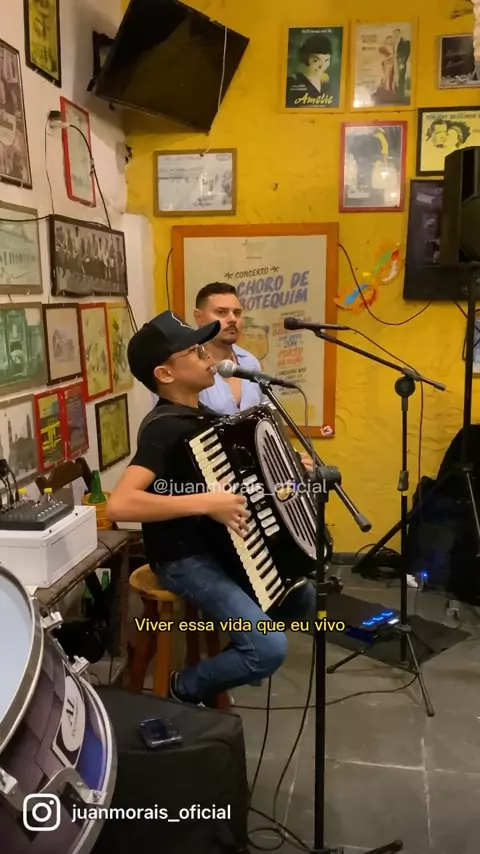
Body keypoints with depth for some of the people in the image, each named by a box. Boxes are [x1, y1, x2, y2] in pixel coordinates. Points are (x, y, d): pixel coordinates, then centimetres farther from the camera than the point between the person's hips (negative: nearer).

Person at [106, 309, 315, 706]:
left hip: (220, 545, 9)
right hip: (185, 558, -9)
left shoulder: (203, 415, 5)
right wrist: (207, 503, -35)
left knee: (303, 601, 17)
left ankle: (226, 652, 31)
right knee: (269, 649, -20)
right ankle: (187, 689, 7)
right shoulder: (164, 428, -23)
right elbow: (119, 505, -37)